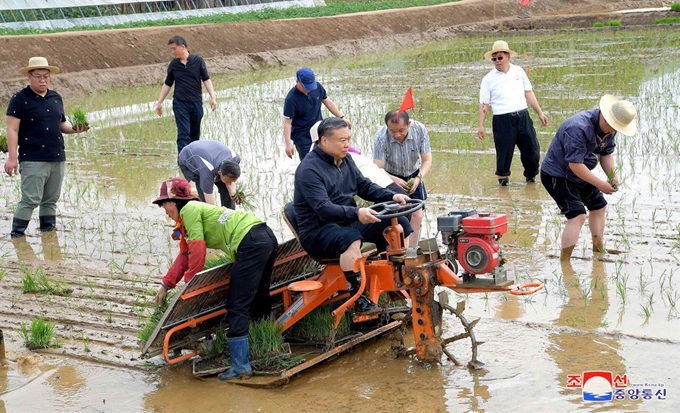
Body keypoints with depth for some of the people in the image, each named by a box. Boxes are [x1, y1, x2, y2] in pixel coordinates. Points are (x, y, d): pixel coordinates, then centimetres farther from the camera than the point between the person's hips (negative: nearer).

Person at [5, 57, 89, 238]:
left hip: (58, 158, 6)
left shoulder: (56, 98, 14)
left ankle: (48, 232, 22)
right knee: (31, 199, -10)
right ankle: (17, 235, 1)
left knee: (51, 199, 12)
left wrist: (74, 128, -1)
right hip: (33, 160, -6)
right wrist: (12, 157, -16)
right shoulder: (20, 99, -5)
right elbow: (12, 129, -9)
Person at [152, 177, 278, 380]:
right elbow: (185, 255, 27)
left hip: (251, 244, -10)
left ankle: (241, 366, -9)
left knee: (236, 307, -7)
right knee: (258, 301, 23)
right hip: (267, 237, 10)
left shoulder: (189, 210, -3)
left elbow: (197, 253, -7)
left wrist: (189, 285, 5)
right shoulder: (197, 210, 25)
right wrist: (166, 285, 26)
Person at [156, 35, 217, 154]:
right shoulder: (173, 64, 4)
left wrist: (213, 97, -10)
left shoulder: (198, 60, -2)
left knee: (195, 135, 10)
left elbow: (206, 79, 0)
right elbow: (167, 84, 11)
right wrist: (159, 102, 9)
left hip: (196, 103, 0)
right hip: (180, 104, 0)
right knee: (183, 134, -10)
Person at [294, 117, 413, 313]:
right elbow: (323, 208, -31)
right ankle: (358, 299, -35)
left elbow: (365, 187, 13)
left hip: (348, 222, 9)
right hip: (318, 231, -9)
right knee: (351, 238, -41)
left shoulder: (345, 160, 6)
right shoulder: (309, 170, -20)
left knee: (398, 223, 0)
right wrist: (356, 213, -45)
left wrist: (392, 196, -4)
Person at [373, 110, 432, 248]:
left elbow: (427, 160, -14)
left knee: (417, 215, -4)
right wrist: (394, 180, -44)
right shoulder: (381, 138, -30)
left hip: (413, 176, 2)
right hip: (390, 178, -2)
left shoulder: (420, 130, -23)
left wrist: (419, 178, -32)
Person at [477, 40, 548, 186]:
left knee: (532, 148, 5)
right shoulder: (488, 79, 0)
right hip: (502, 120, -3)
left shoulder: (519, 71, 9)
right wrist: (480, 125, -5)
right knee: (504, 150, 0)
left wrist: (540, 113, 11)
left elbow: (528, 93, 13)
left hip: (523, 117, 3)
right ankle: (503, 176, 23)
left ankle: (531, 174, 28)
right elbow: (484, 104, 0)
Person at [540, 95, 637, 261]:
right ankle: (564, 262, -15)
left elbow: (607, 153, 6)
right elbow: (575, 164, -33)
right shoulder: (579, 128, -33)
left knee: (598, 205, 18)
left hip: (578, 175, 10)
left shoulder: (609, 127, -5)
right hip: (556, 175, -9)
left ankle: (598, 248, 35)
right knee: (577, 216, -19)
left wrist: (613, 175, -12)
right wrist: (600, 184, -28)